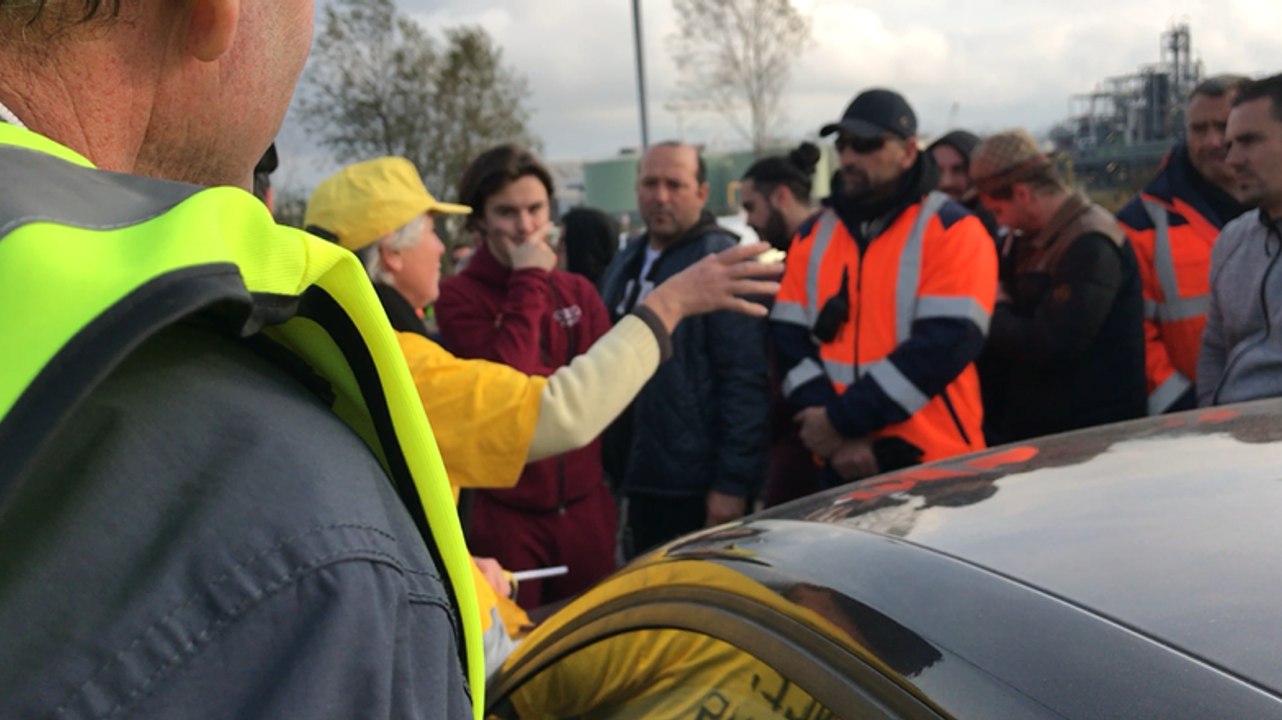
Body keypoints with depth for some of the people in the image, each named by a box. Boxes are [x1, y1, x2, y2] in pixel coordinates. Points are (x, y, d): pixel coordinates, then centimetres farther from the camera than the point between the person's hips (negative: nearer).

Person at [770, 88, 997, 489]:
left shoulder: (953, 231, -5)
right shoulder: (813, 235, 10)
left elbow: (946, 343, -15)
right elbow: (790, 339, 3)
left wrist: (843, 418, -17)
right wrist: (838, 435, -11)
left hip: (932, 463, -4)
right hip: (843, 463, 4)